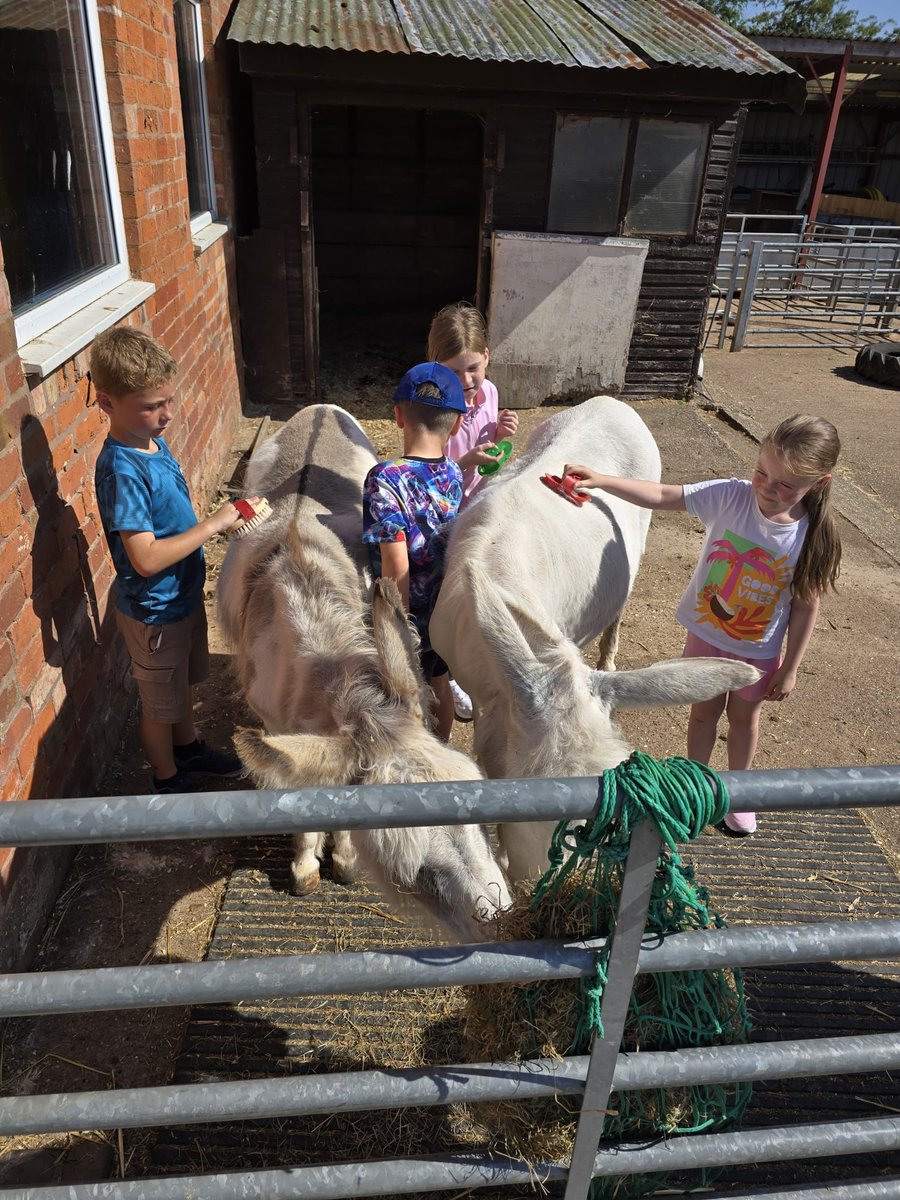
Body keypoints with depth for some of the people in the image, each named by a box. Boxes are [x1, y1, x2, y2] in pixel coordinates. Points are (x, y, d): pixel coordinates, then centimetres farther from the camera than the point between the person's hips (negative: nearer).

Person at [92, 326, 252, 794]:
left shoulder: (152, 440, -3)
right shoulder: (122, 470, -30)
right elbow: (145, 559, -33)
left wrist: (225, 519, 4)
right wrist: (214, 523, -30)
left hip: (185, 593, 8)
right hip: (153, 611, -8)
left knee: (185, 681, 30)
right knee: (160, 703, 16)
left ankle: (188, 746, 54)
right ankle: (169, 780, 39)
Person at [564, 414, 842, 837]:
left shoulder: (814, 535, -21)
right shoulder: (730, 496, -23)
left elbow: (807, 605, -12)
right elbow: (661, 495, -26)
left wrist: (790, 669, -6)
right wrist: (601, 480, -39)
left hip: (759, 650, 0)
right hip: (706, 634, 0)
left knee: (744, 716, 22)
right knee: (705, 710, 20)